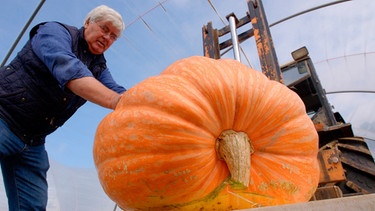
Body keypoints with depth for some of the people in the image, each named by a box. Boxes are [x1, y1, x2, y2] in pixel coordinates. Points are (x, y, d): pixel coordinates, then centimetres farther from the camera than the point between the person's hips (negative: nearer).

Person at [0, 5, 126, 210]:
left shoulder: (99, 67, 10)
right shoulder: (55, 31, -8)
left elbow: (117, 91, -5)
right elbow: (69, 71, -28)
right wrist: (116, 101, -41)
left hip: (33, 142, 6)